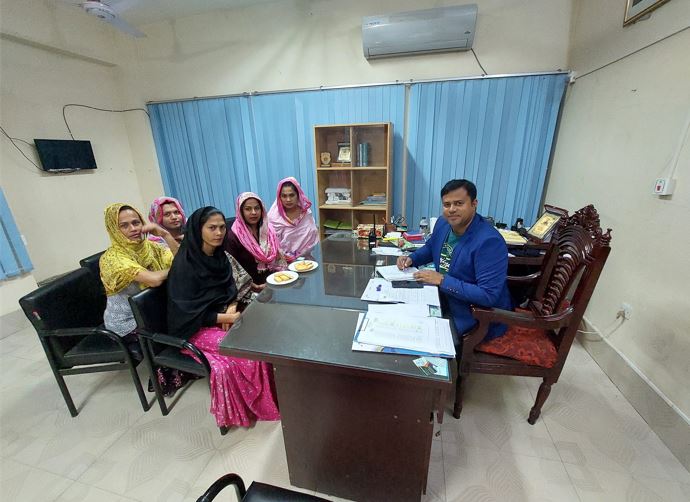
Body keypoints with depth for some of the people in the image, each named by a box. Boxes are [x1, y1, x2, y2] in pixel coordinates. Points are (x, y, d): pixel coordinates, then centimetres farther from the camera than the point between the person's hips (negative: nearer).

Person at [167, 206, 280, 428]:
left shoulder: (219, 255, 2)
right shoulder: (185, 264, -19)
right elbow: (188, 312, -18)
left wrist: (231, 308, -10)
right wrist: (225, 318, -20)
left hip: (224, 317, 6)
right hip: (196, 328, -6)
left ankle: (267, 395, 2)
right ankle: (257, 405, 1)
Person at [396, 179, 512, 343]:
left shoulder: (489, 241, -28)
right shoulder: (443, 223, -4)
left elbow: (488, 296, -31)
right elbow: (430, 247, 18)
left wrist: (442, 280, -28)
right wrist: (411, 258, -2)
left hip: (481, 317, -7)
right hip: (445, 300, 7)